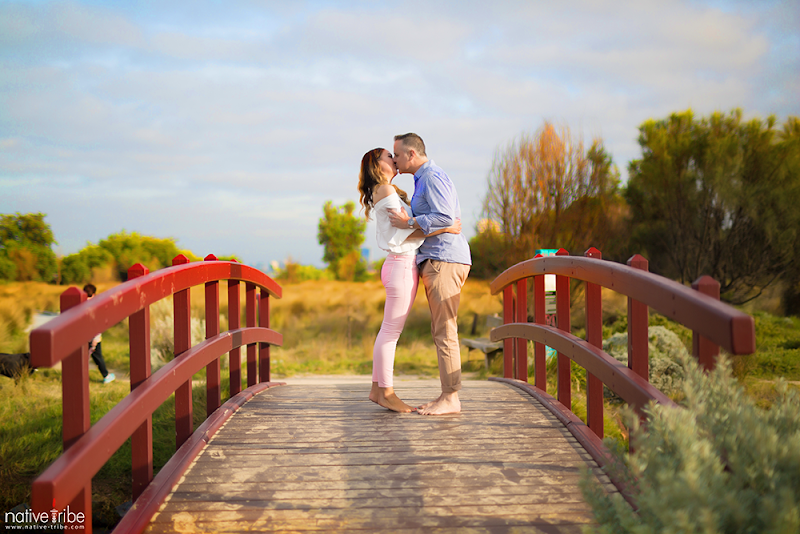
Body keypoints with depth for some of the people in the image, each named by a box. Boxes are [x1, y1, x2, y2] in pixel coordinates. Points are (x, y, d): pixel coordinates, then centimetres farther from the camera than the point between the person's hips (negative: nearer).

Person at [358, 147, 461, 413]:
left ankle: (378, 388, 18)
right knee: (391, 331, -3)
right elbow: (408, 231, -15)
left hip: (403, 267, 10)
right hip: (402, 266, -10)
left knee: (390, 330, 12)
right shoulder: (385, 190, -11)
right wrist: (445, 228, -16)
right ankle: (386, 392, 4)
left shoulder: (390, 191, 20)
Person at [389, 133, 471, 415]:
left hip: (445, 260, -11)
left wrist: (409, 222, -14)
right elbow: (454, 215, 27)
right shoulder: (426, 178, 22)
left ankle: (450, 399, -8)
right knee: (441, 331, 9)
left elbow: (445, 217, -22)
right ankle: (447, 396, 12)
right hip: (436, 261, 11)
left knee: (445, 331, -10)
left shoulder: (432, 177, -10)